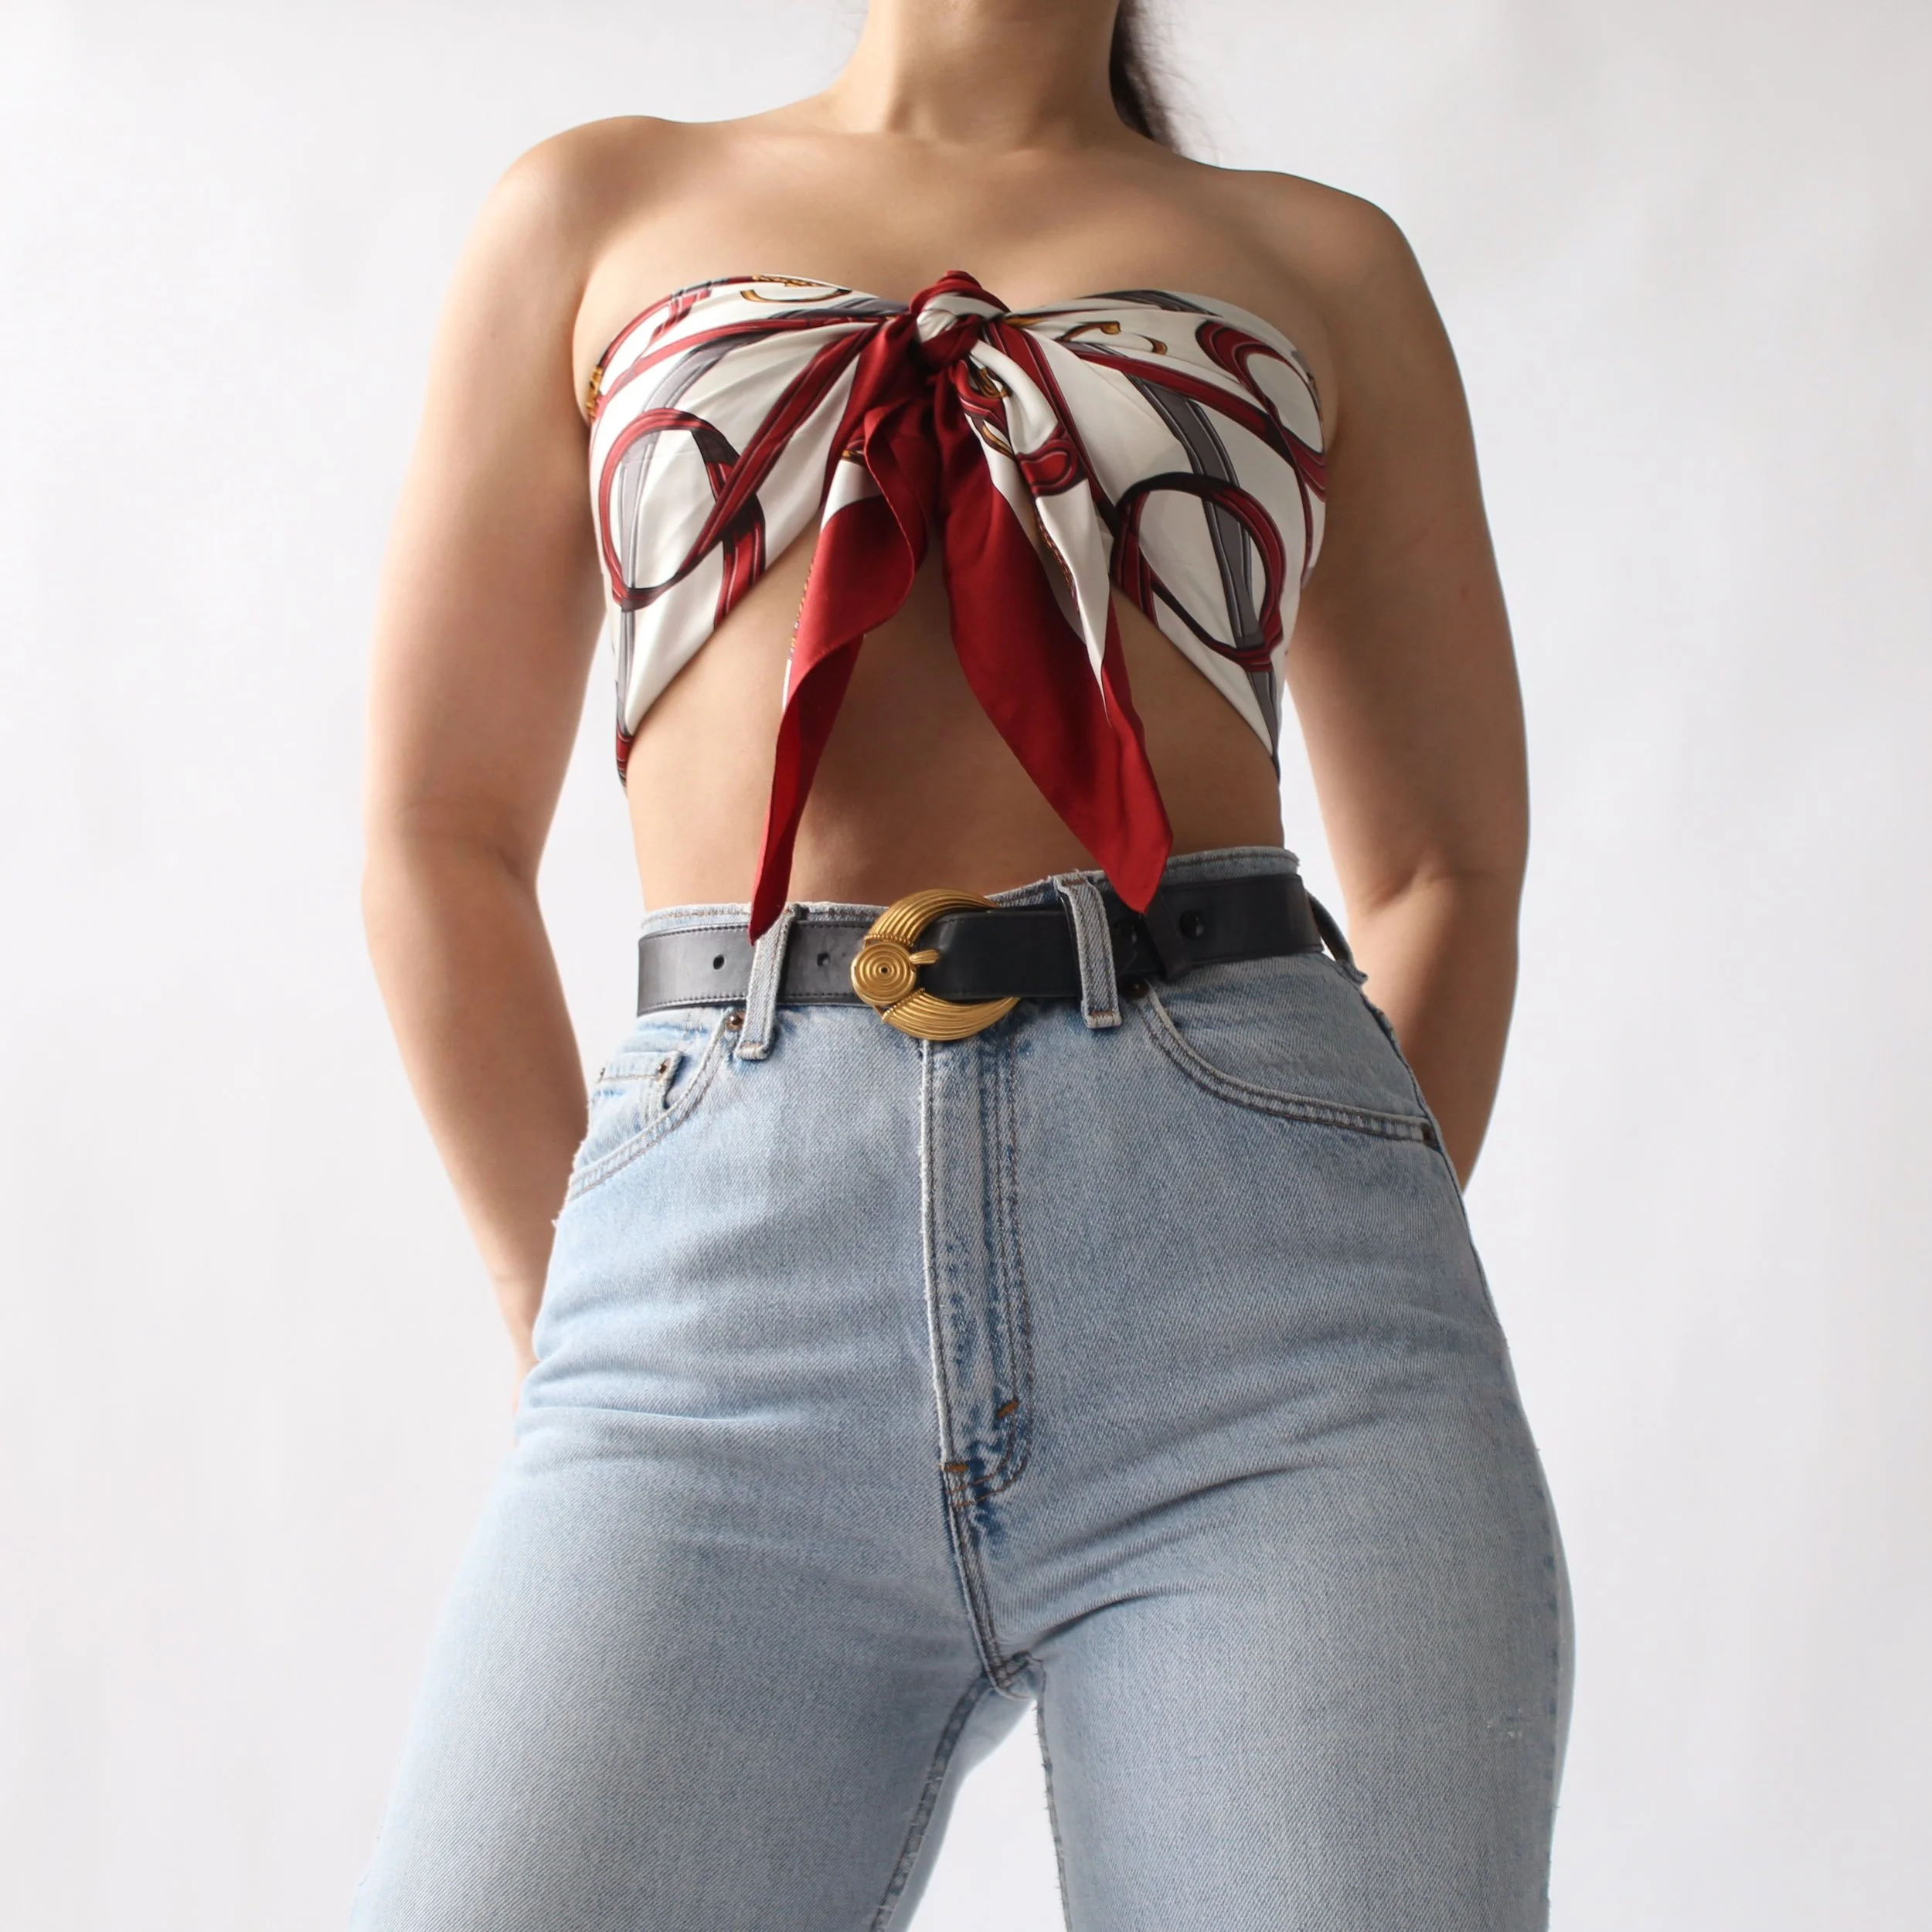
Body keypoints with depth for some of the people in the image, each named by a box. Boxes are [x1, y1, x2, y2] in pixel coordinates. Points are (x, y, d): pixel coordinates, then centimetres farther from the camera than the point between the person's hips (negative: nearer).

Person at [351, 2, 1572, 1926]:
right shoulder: (595, 211, 20)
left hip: (1255, 1248, 1)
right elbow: (442, 836, 17)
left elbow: (1453, 857, 22)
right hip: (730, 1300, 0)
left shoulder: (1319, 257, 21)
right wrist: (577, 1338, 11)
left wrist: (1366, 1277, 11)